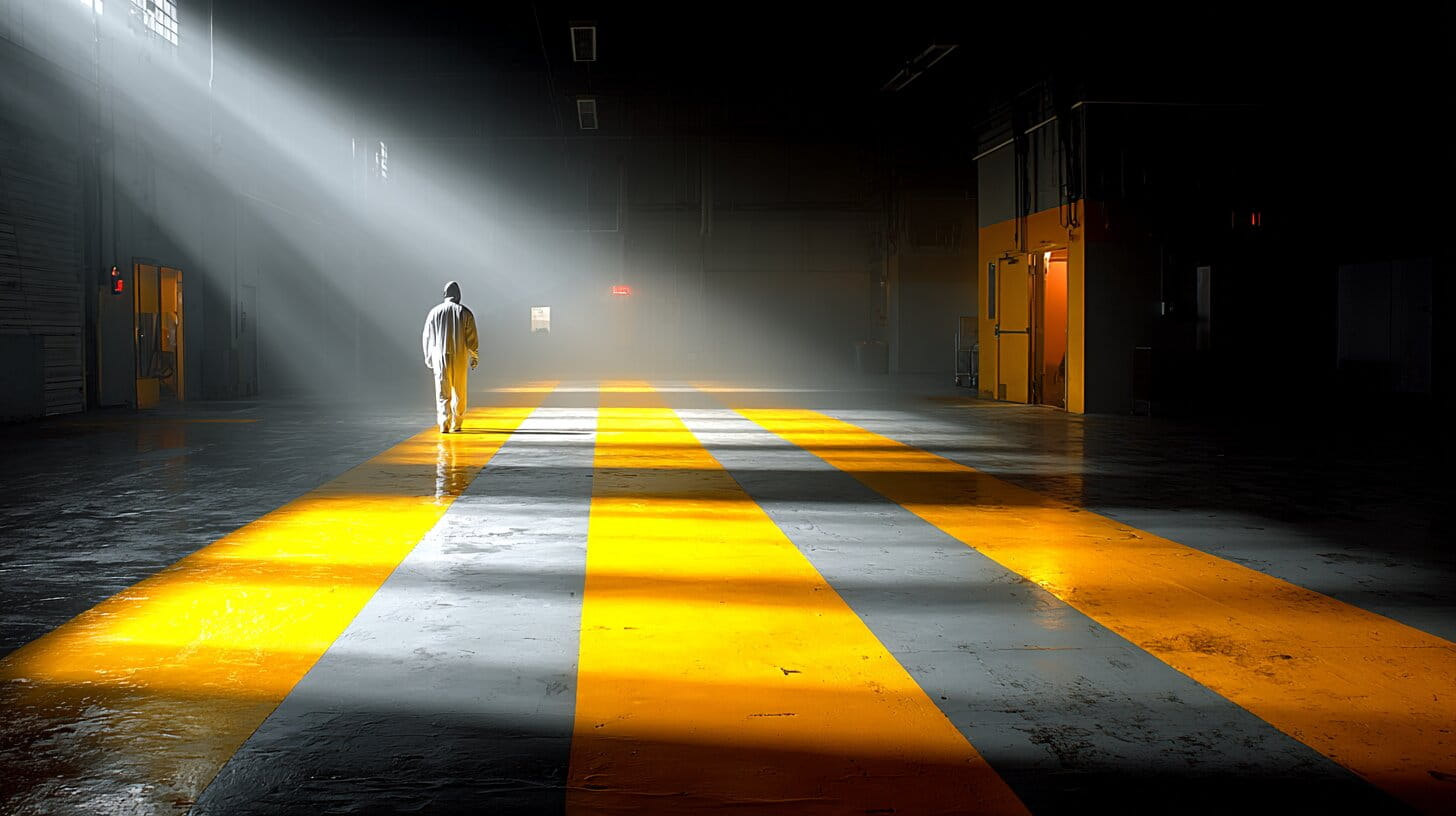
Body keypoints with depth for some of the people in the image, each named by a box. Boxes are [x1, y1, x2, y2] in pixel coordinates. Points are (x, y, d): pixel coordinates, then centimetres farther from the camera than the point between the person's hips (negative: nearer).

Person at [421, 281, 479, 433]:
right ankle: (456, 424, 17)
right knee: (459, 392, 13)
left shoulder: (434, 312, 2)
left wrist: (429, 359, 17)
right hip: (459, 358, 0)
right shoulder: (465, 313, -2)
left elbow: (427, 338, 7)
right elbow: (472, 338, -3)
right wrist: (475, 357, 9)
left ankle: (444, 424, -13)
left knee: (442, 393, 0)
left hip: (440, 357, 0)